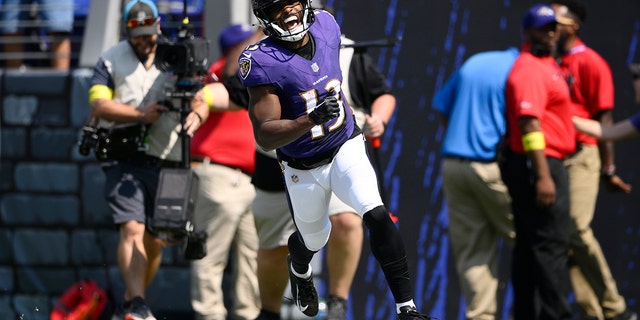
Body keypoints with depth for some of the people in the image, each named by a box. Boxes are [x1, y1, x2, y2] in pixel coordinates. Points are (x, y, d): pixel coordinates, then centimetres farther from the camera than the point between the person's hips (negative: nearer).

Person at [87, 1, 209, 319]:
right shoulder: (111, 60, 6)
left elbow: (200, 100, 7)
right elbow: (99, 104, -6)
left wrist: (196, 115, -18)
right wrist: (140, 115, -18)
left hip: (167, 164, 3)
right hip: (125, 159, -3)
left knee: (155, 241, 7)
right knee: (132, 229, -18)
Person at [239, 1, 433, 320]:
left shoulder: (326, 27, -10)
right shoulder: (263, 63, -25)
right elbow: (264, 135, -28)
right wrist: (311, 119, -41)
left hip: (346, 147, 2)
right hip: (303, 169, -2)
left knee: (377, 216, -20)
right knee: (314, 240, 19)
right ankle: (299, 269, 58)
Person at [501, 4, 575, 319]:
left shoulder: (548, 66, 20)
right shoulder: (529, 68, -13)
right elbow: (529, 122, -21)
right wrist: (543, 175, -26)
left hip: (545, 165, 10)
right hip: (539, 165, -10)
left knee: (529, 245, 11)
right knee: (551, 245, -11)